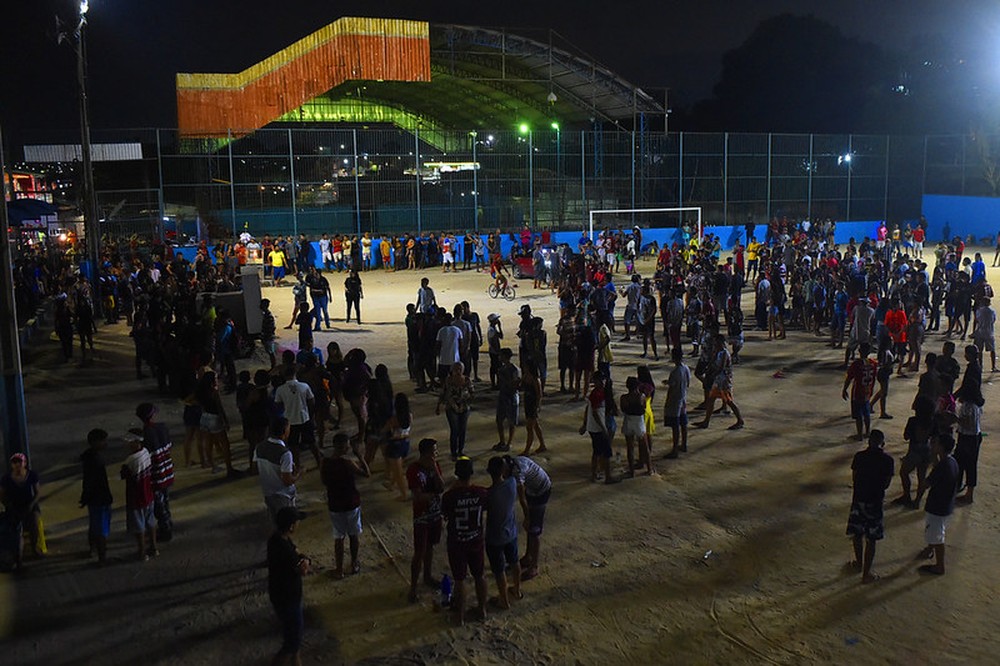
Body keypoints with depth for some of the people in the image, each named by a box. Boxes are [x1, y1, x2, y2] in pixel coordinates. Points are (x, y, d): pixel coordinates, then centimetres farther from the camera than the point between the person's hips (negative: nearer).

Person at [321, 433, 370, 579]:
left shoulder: (325, 464, -11)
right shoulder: (348, 464, -24)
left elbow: (323, 481, 6)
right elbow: (367, 473, -10)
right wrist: (360, 456, -3)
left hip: (334, 506, 3)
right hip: (352, 505, -2)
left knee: (338, 537, 16)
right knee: (354, 535, 19)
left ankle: (339, 569, 22)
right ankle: (354, 564, 34)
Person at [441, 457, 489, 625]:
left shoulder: (450, 496, -25)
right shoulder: (481, 493, -17)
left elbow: (445, 514, -6)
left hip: (457, 543, -2)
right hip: (477, 541, 2)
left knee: (460, 580, 14)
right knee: (480, 576, 22)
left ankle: (460, 616, 28)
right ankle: (482, 610, 38)